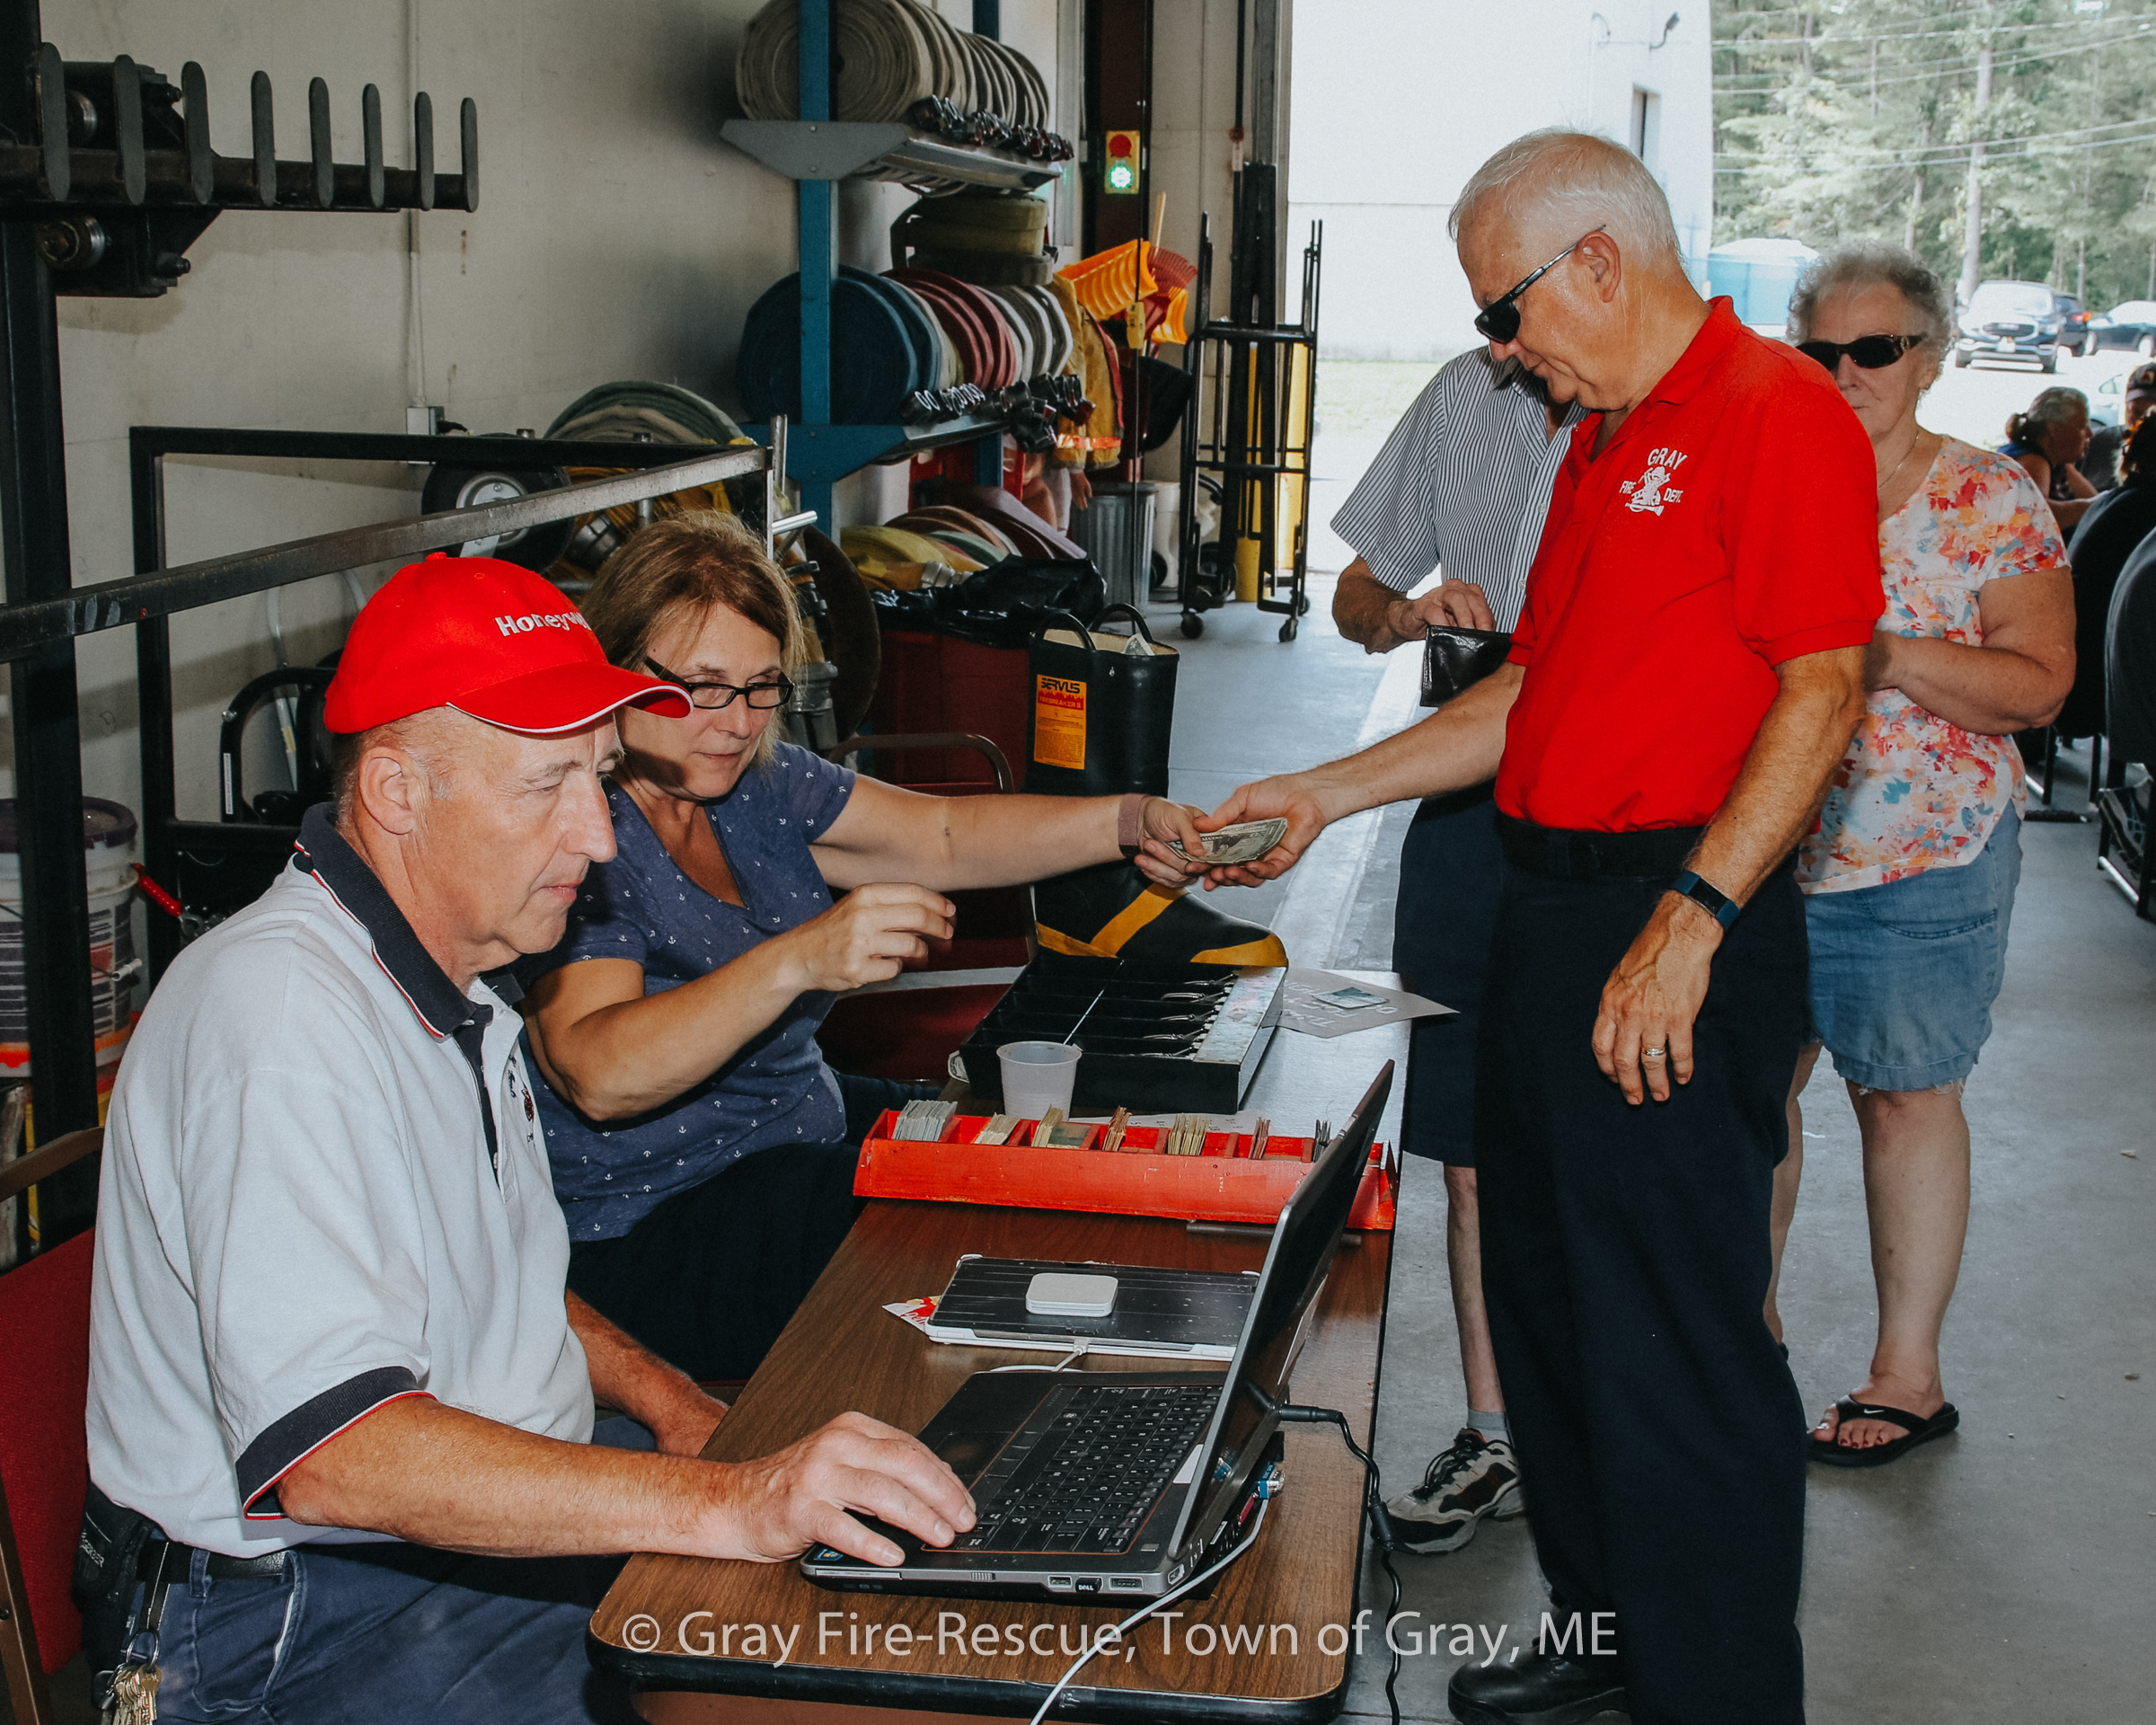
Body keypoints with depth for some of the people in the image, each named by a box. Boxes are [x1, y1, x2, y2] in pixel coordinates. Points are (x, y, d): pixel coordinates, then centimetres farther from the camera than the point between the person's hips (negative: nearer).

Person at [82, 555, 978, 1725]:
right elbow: (329, 1448, -33)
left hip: (509, 1507, 9)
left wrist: (667, 1402, 7)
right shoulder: (281, 1016, -24)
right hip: (306, 1617, -9)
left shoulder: (452, 983, 10)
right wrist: (722, 1506, -37)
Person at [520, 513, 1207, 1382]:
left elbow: (944, 837, 8)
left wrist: (1126, 822, -7)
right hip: (648, 1234, -9)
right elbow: (598, 1074, -33)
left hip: (804, 1130, 9)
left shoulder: (753, 781, 4)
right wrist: (798, 961, -44)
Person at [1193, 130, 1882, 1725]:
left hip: (1674, 935, -10)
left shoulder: (1775, 410, -11)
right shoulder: (1603, 446, 19)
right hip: (1549, 907, 10)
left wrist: (1689, 925, -21)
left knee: (1677, 1337, -3)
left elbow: (1825, 686, -17)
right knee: (1548, 1305, 16)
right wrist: (1326, 794, 17)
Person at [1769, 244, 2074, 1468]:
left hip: (1922, 858, -4)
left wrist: (1888, 657, -22)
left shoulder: (1994, 502, -5)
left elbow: (2041, 682, -10)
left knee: (1905, 1092, 4)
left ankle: (1910, 1373, 16)